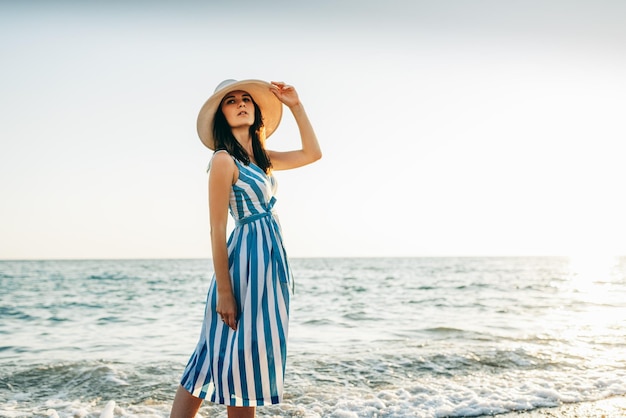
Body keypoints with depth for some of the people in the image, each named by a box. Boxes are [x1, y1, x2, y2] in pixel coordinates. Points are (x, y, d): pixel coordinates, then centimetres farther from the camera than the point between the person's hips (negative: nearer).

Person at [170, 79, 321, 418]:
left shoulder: (259, 157, 12)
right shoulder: (224, 160, -12)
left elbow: (312, 153, 19)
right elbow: (217, 230, -15)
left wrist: (295, 106, 10)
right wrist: (224, 292, -18)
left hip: (270, 256, 9)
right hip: (248, 255, -9)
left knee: (251, 352, 13)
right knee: (241, 354, -3)